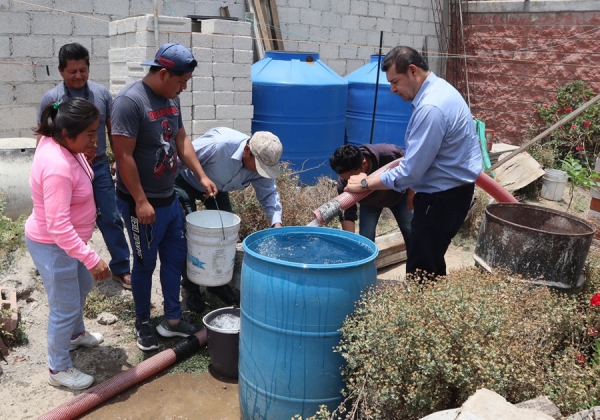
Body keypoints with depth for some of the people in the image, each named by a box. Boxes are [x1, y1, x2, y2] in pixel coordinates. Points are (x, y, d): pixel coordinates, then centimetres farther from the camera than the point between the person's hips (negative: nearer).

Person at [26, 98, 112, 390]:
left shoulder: (61, 144, -6)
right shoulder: (58, 167, -35)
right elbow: (58, 227, -36)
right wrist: (92, 259, -36)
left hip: (67, 240, 10)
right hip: (52, 246, -10)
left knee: (82, 286, 29)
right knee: (65, 307, 5)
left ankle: (75, 334, 54)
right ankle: (59, 369, 26)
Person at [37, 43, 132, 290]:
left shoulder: (102, 93, 0)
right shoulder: (51, 99, -6)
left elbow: (112, 130, 7)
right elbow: (43, 139, -2)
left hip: (99, 167, 1)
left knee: (111, 220, 5)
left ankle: (121, 269, 16)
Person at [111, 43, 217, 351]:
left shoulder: (171, 97, 5)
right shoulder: (129, 101, -20)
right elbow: (124, 156, -22)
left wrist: (201, 176, 7)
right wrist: (141, 201, -22)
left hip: (170, 198, 8)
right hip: (142, 203, -8)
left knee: (175, 258, 15)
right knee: (145, 264, 8)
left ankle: (172, 319, 30)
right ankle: (143, 324, 27)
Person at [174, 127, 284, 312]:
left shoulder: (262, 161, -21)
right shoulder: (218, 144, -41)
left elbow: (268, 193, -16)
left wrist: (276, 222, -31)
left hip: (216, 188, 6)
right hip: (185, 181, -6)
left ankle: (218, 282, 18)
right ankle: (191, 288, 4)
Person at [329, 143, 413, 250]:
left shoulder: (389, 154, -43)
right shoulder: (344, 183, -36)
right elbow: (348, 215, -26)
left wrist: (411, 193, -15)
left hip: (398, 194, 0)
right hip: (369, 202, 0)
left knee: (411, 234, 3)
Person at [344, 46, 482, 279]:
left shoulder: (431, 108, -26)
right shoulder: (438, 89, 7)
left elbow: (411, 172, -24)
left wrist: (366, 183, -14)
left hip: (442, 197, -10)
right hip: (448, 190, 10)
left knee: (421, 270, -4)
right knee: (429, 264, 18)